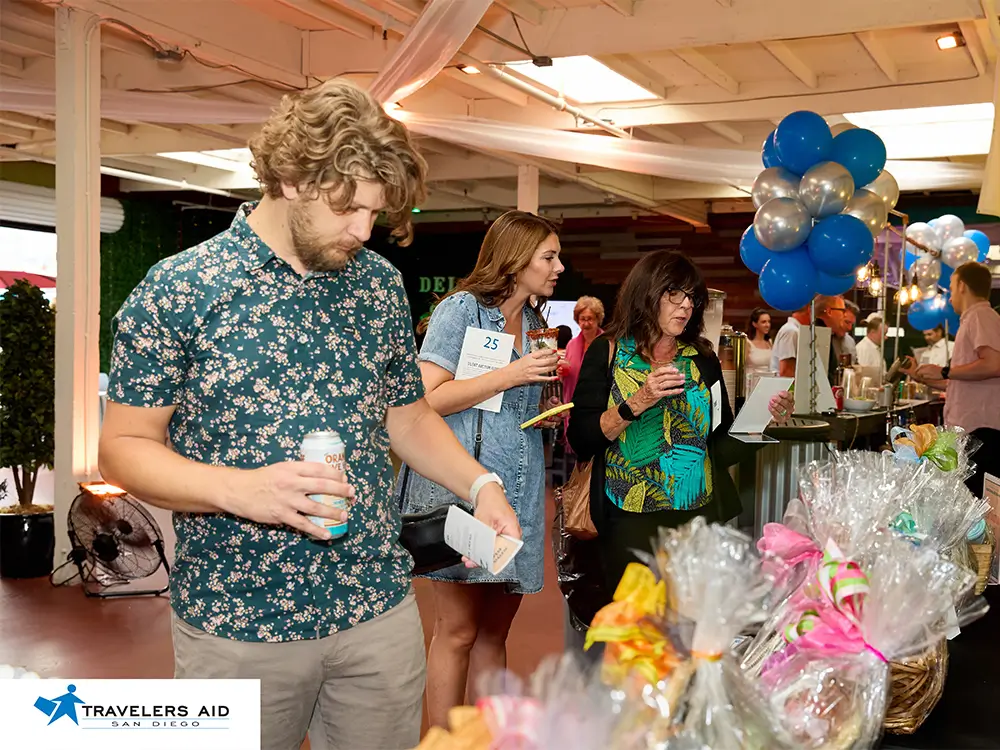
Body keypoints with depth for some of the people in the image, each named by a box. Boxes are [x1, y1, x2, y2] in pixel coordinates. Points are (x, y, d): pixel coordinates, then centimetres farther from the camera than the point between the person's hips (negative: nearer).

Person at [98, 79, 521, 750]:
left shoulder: (382, 285, 4)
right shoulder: (178, 290, -9)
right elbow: (124, 446, -7)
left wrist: (480, 485, -2)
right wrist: (240, 488, -24)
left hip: (380, 610, 4)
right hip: (235, 627, -3)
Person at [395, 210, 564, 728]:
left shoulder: (535, 321, 17)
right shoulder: (461, 308, -6)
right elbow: (427, 398, -14)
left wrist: (549, 412, 8)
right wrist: (513, 375, -15)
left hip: (519, 489, 7)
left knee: (494, 630, 11)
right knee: (457, 631, -2)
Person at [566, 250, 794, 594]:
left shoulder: (703, 360, 8)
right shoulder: (608, 352, -1)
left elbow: (721, 446, 10)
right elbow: (581, 440, -10)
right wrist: (636, 403, -21)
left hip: (699, 516, 3)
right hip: (630, 523, -3)